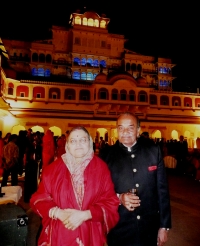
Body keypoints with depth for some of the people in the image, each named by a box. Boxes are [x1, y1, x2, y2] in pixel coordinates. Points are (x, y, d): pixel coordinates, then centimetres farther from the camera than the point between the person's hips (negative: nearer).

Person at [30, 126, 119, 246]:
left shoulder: (101, 167, -5)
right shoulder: (54, 168, -2)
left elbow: (110, 202, -6)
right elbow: (39, 198, 0)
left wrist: (84, 215, -17)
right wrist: (58, 213, -15)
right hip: (59, 234, 1)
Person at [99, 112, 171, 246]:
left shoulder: (153, 151, -4)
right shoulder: (107, 155, -7)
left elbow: (162, 190, 0)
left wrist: (164, 225, 3)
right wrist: (119, 198, -18)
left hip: (149, 229, 2)